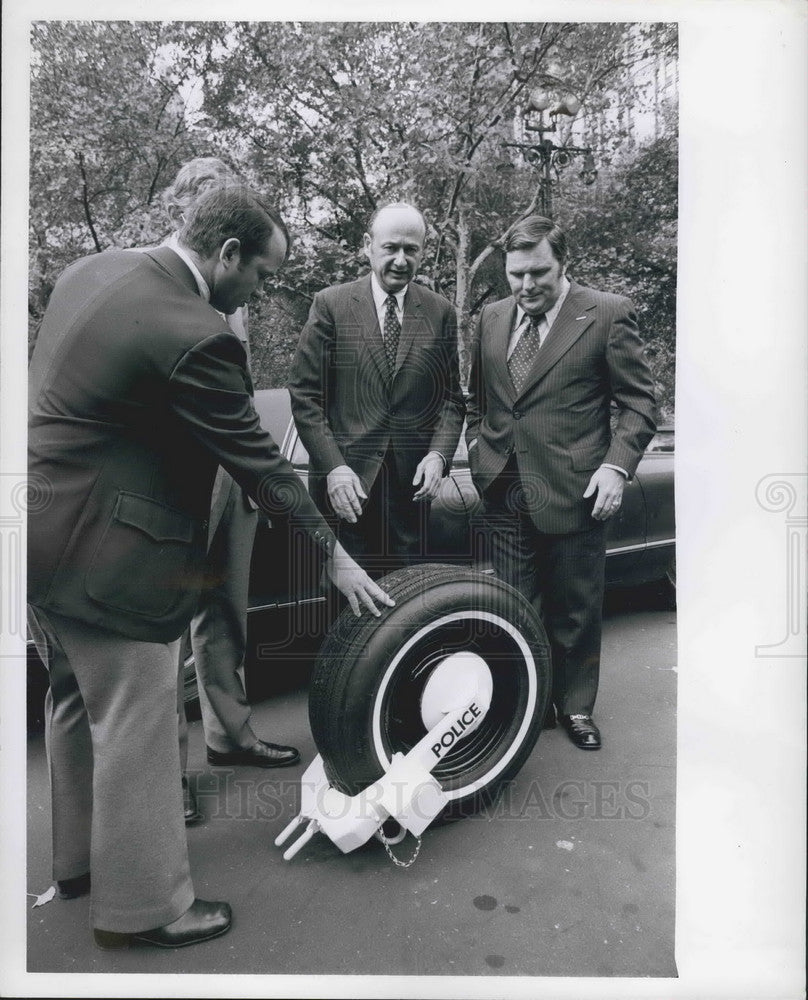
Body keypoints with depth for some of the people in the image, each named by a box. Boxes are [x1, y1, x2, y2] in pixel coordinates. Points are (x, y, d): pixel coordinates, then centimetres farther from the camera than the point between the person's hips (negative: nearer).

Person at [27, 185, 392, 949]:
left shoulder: (91, 271, 6)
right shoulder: (194, 334, -22)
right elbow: (257, 461, -18)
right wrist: (334, 556, -6)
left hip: (45, 529, 10)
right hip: (101, 550, -10)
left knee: (76, 701, 23)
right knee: (135, 728, 5)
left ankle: (77, 858, 43)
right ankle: (142, 904, 23)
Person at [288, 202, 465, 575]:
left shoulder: (440, 312, 6)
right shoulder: (331, 304, -1)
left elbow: (451, 397, 9)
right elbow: (304, 394, -3)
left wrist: (439, 454, -7)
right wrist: (333, 467, -12)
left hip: (412, 481, 3)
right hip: (346, 483, -2)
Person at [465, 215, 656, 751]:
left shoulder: (608, 314, -3)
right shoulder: (492, 318, 11)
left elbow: (639, 401, -3)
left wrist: (617, 466, -13)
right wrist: (479, 450, 7)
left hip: (573, 492, -3)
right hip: (505, 492, 4)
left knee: (575, 611, 10)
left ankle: (576, 706, 29)